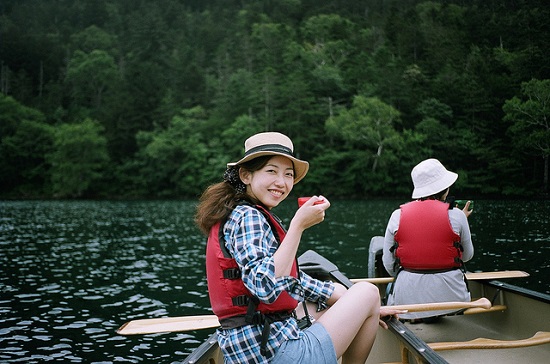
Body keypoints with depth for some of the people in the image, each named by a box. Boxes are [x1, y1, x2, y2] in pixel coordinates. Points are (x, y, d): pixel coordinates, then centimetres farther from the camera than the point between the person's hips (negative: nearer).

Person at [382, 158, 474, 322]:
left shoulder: (397, 215, 0)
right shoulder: (456, 215, -5)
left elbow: (388, 264, 2)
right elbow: (467, 256, 11)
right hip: (449, 295, 0)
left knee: (390, 288, 29)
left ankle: (414, 317, 12)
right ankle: (438, 315, 8)